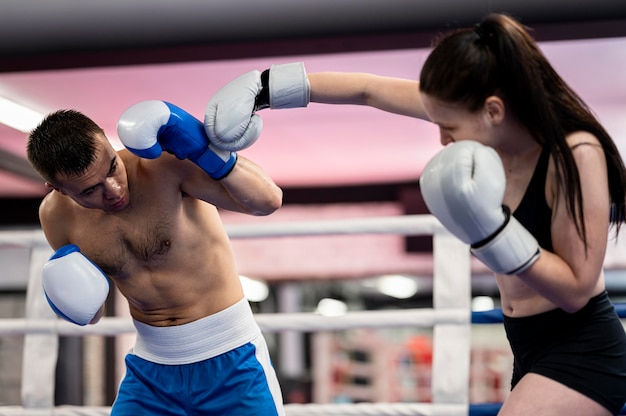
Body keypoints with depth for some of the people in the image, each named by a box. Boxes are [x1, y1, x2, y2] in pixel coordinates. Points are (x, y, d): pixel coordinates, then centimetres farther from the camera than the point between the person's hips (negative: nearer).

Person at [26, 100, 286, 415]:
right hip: (151, 368, 4)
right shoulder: (55, 216, -5)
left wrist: (207, 152, -37)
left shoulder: (163, 164, -20)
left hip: (228, 357, -4)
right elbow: (90, 314, 10)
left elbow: (268, 200, -25)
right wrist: (76, 297, -13)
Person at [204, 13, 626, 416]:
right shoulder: (481, 114, -7)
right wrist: (266, 87, -1)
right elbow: (367, 90, 0)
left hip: (579, 356, -8)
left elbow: (576, 289, -22)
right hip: (533, 349, 8)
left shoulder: (576, 154, -26)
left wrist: (488, 227, -33)